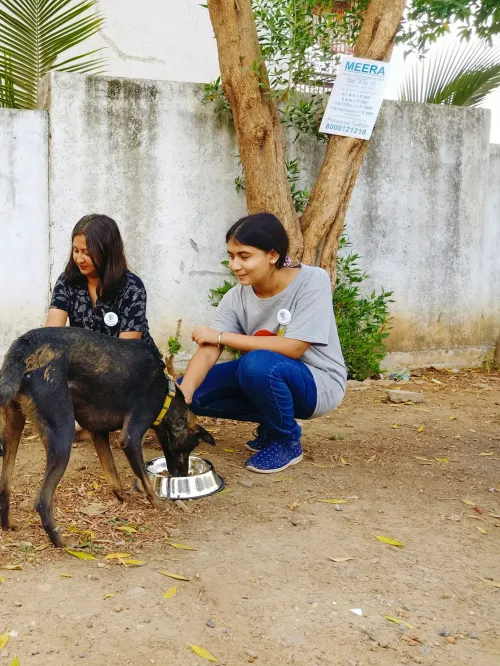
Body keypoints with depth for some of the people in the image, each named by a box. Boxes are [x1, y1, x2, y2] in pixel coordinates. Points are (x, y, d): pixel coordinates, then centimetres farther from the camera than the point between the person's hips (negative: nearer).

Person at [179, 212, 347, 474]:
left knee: (257, 363, -35)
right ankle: (272, 423, 9)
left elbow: (293, 348, -28)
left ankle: (287, 441, -8)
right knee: (190, 390, -7)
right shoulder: (237, 297, -9)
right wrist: (182, 395, -37)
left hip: (318, 383, -6)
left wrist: (222, 336, -24)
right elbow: (207, 351, -18)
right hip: (270, 381, 6)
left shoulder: (312, 281, -21)